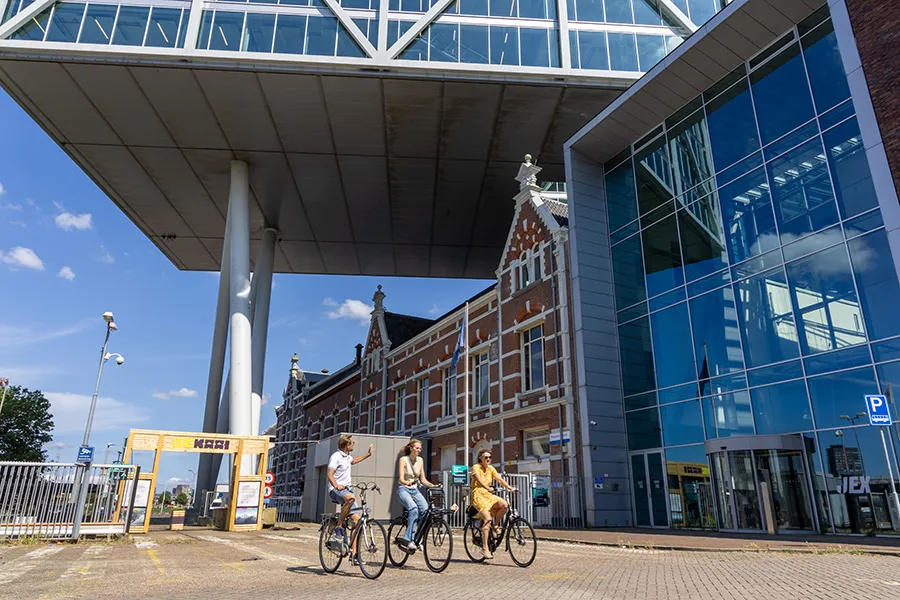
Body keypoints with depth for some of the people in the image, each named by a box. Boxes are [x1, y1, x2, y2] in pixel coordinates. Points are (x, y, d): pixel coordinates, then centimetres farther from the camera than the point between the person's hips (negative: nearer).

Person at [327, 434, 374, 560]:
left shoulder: (347, 456, 18)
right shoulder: (336, 457, -10)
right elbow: (330, 474, -23)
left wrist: (368, 454, 46)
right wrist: (336, 486, -40)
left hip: (346, 489, 9)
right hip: (336, 490, -9)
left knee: (356, 518, -4)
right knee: (351, 497, -41)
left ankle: (353, 552, -1)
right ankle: (338, 527, -26)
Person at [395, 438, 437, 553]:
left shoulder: (420, 460, 7)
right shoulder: (403, 459, -8)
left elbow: (423, 480, 9)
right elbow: (401, 479, -17)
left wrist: (432, 485, -9)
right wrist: (407, 482, -38)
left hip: (415, 490, 5)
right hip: (403, 489, -5)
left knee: (425, 510, -20)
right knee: (413, 508, -33)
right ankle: (409, 539, -30)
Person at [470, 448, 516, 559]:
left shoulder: (491, 468, 12)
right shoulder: (476, 467, -5)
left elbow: (500, 479, 1)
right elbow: (479, 480, -22)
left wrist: (510, 488, -15)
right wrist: (488, 488, -41)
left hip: (489, 495, 6)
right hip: (478, 495, -6)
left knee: (504, 504, -22)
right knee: (487, 518, -24)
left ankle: (495, 525, 0)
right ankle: (484, 547, -17)